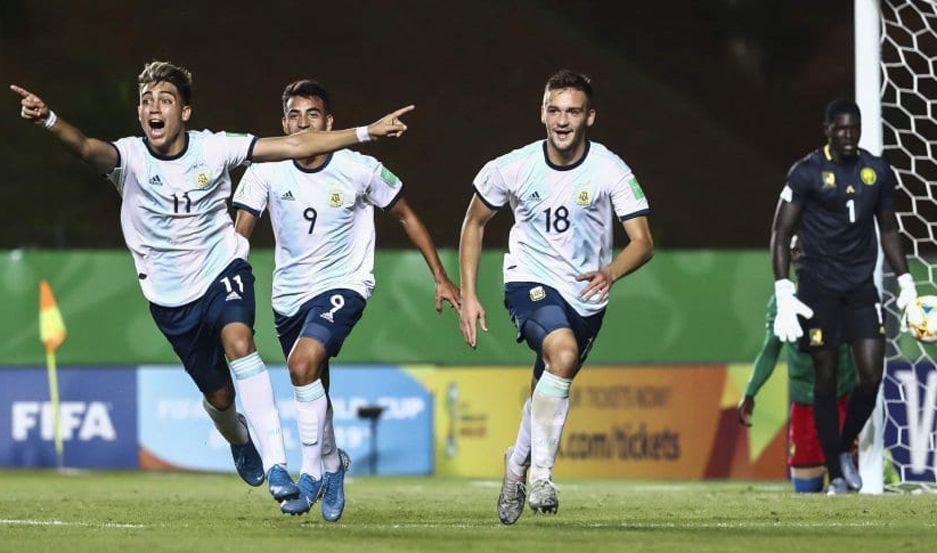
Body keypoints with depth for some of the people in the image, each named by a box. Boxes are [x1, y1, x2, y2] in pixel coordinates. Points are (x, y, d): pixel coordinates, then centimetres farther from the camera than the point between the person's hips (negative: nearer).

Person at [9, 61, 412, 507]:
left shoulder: (213, 149, -12)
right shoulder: (130, 157, -17)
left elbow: (293, 146, -9)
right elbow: (87, 148, -39)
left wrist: (368, 132, -13)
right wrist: (47, 120, -62)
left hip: (222, 268, -1)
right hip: (171, 295, 1)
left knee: (239, 341, -30)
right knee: (218, 394, 8)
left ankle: (275, 462, -31)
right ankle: (239, 440, 47)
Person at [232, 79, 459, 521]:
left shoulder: (360, 170, -11)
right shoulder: (266, 171, -7)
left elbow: (406, 217, 3)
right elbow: (239, 233, -4)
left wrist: (441, 278, 4)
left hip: (343, 286, -4)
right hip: (289, 294, 4)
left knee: (303, 363, -28)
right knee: (314, 391, 13)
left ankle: (312, 471, -17)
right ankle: (332, 465, 42)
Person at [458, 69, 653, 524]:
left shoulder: (610, 171, -13)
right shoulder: (513, 168, -10)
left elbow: (643, 242, -16)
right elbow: (474, 222, 6)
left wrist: (610, 272, -38)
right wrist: (468, 295, 2)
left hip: (586, 295, 2)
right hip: (530, 282, -2)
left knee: (548, 390, 12)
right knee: (563, 353, -30)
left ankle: (518, 463, 42)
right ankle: (541, 473, -23)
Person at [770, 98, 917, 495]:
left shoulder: (878, 172, 6)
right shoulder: (807, 173, -6)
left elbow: (888, 230, 18)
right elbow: (781, 234, -5)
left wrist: (905, 283, 11)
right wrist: (784, 294, -13)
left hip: (861, 287, 4)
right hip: (819, 288, -4)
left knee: (872, 376, -6)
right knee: (825, 380, -1)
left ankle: (845, 449, 19)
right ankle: (836, 475, 6)